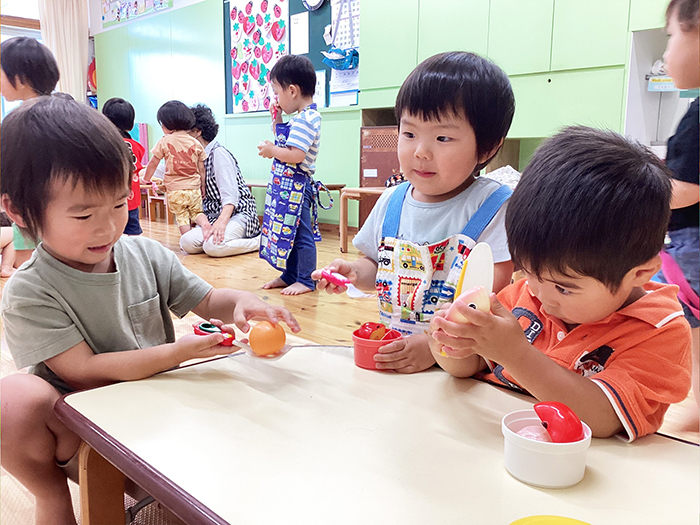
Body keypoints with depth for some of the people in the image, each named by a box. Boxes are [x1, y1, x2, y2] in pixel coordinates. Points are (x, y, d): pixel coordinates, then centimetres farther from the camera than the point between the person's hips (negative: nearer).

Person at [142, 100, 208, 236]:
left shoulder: (164, 141, -5)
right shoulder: (195, 143, 3)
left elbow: (153, 163, 3)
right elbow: (201, 169, 6)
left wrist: (146, 178, 19)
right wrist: (203, 187, 18)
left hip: (175, 189, -2)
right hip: (194, 188, 2)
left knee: (181, 217, 9)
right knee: (197, 212, 16)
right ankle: (205, 224, -14)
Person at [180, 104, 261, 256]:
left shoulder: (218, 153, -9)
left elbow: (230, 194, -22)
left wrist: (222, 221, -35)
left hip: (239, 214, -8)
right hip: (214, 216, 8)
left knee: (213, 246, -35)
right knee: (187, 243, -20)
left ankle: (260, 241, -12)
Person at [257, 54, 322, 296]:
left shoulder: (306, 119, -18)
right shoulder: (300, 117, 13)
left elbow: (296, 155, -27)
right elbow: (285, 143, 23)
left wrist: (271, 151, -13)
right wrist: (277, 121, 13)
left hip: (296, 185, -11)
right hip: (286, 184, 11)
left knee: (301, 233, -1)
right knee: (286, 231, 16)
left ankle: (305, 280, 9)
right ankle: (289, 276, 28)